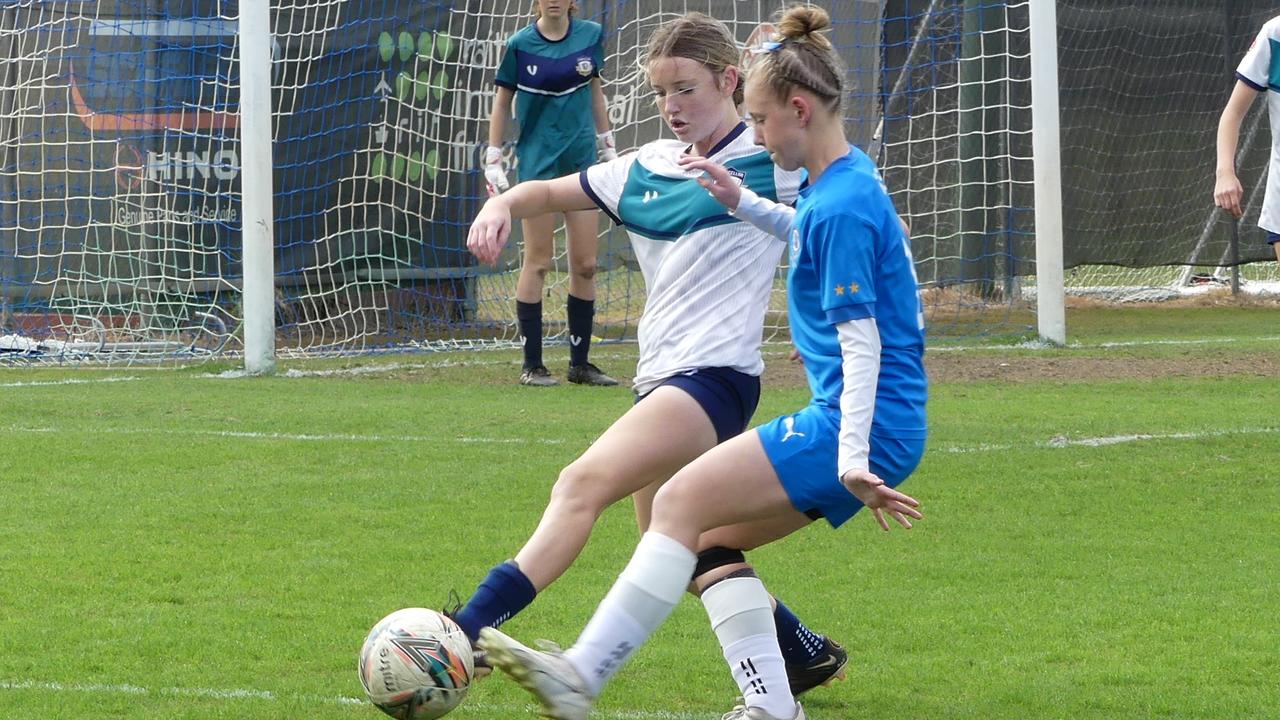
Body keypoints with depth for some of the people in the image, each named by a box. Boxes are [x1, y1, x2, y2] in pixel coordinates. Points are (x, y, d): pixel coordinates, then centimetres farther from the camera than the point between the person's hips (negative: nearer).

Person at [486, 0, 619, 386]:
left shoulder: (591, 36, 3)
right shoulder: (520, 46, -6)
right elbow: (502, 101, 2)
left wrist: (607, 144, 17)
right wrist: (493, 159, 0)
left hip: (581, 157, 3)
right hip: (537, 160, -3)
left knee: (585, 264, 3)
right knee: (538, 262, -3)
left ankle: (580, 362, 11)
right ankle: (532, 364, 3)